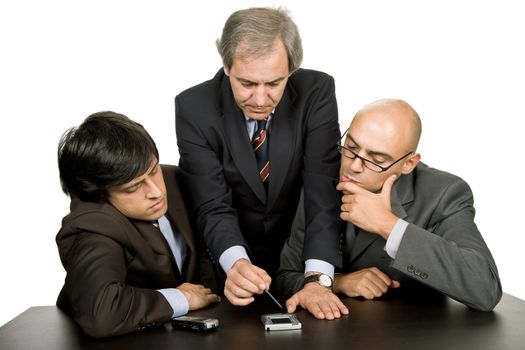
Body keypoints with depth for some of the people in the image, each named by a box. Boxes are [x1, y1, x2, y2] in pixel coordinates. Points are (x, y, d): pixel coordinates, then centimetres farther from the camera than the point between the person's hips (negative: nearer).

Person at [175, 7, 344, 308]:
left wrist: (317, 278, -33)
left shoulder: (316, 92, -14)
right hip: (228, 263, 1)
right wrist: (236, 264, -38)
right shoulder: (194, 107, -15)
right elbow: (214, 207, -18)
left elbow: (325, 193, -19)